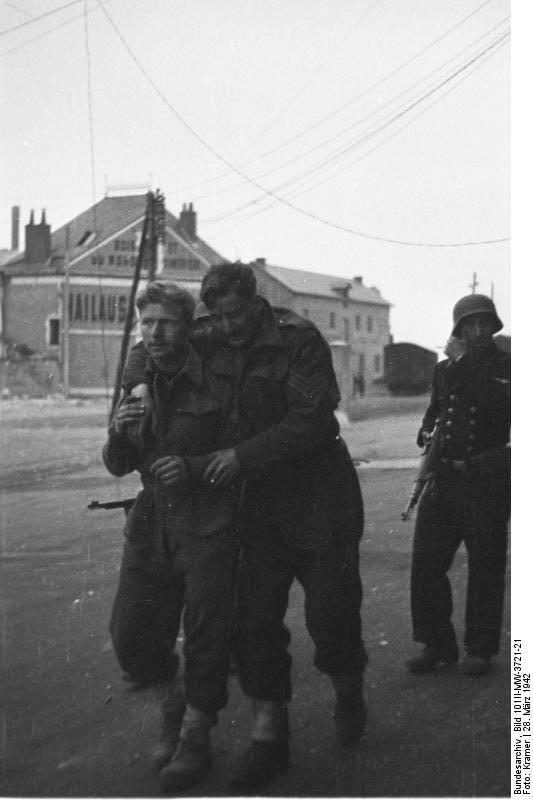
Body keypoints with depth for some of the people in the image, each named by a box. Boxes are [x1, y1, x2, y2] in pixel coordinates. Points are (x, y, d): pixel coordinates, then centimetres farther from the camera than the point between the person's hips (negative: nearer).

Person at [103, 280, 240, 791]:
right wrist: (118, 433, -7)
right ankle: (174, 711, 32)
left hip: (208, 525, -5)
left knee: (205, 639, -1)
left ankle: (196, 736, 18)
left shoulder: (216, 383, -7)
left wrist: (195, 466, -19)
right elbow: (117, 467, 14)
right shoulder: (139, 387, 11)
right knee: (131, 636, 5)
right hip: (150, 526, 6)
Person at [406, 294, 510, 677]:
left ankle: (480, 649, 15)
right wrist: (428, 434, 8)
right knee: (426, 563, 2)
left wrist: (464, 363, -16)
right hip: (443, 477, 4)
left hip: (487, 479, -4)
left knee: (485, 568, 2)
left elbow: (498, 404, -16)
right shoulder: (444, 368, 13)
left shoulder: (506, 366, 0)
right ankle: (437, 645, 14)